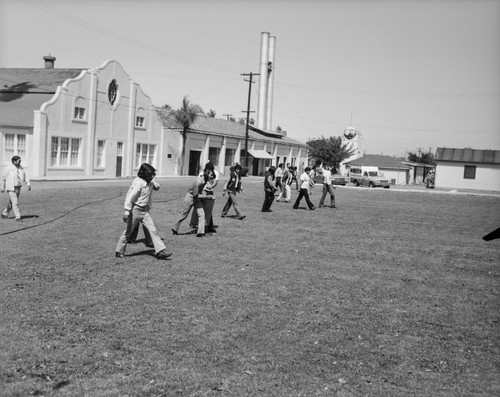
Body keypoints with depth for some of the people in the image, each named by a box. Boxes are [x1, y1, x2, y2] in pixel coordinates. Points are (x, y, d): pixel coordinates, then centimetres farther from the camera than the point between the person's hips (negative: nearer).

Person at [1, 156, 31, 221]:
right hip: (11, 188, -6)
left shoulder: (21, 168, 5)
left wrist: (28, 184, -9)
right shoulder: (9, 168, -9)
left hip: (18, 188, 6)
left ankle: (4, 214, 32)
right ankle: (18, 217, -8)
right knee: (15, 203, -11)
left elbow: (25, 176, 6)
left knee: (11, 203, 15)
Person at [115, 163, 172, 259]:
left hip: (145, 211, 7)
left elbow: (157, 187, 24)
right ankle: (119, 251, 20)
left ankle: (160, 251, -7)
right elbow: (130, 197, -21)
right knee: (129, 231, 5)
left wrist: (152, 181, 4)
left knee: (152, 230, -4)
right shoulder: (138, 183, -18)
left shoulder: (149, 182, 6)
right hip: (136, 210, -7)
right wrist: (127, 212, -24)